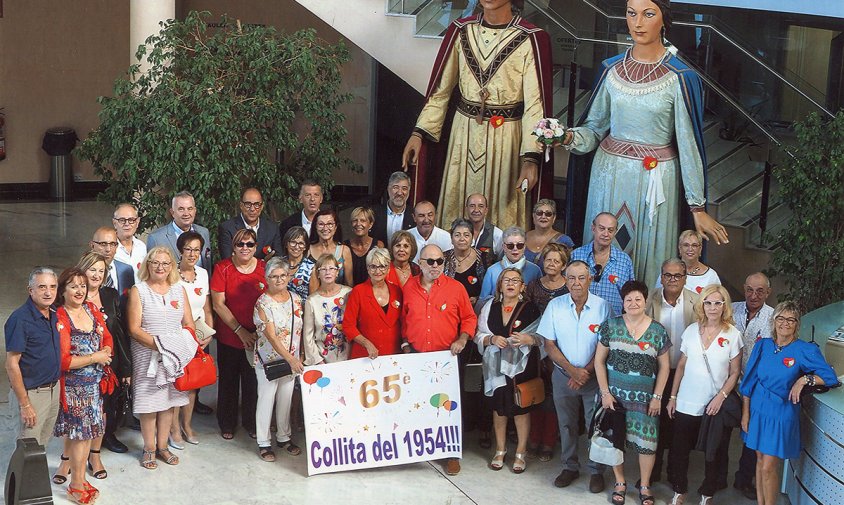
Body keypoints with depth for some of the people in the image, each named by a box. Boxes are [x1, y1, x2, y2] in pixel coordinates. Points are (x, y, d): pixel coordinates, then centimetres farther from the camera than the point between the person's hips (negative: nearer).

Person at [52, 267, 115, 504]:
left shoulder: (92, 309, 5)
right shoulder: (59, 318, -17)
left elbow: (107, 338, 13)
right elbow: (62, 360, -20)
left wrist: (105, 352, -9)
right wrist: (94, 358, -14)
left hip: (94, 382, 6)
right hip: (73, 385, -6)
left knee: (86, 430, 11)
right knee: (81, 431, 1)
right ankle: (77, 485, 15)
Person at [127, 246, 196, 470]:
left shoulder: (179, 290, 9)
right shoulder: (138, 291, -3)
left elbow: (189, 323, 9)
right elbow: (134, 329, -9)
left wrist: (185, 346, -9)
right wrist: (159, 345, -20)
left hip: (176, 357, 4)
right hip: (147, 355, -4)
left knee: (169, 401, 9)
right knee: (149, 401, -1)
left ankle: (162, 446, 20)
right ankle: (149, 449, 13)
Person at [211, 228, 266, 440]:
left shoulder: (264, 269, -2)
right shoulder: (223, 268, -8)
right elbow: (218, 305, -9)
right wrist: (240, 330, -13)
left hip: (256, 337, 1)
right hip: (229, 336, -1)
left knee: (253, 381, 10)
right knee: (228, 380, 12)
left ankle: (251, 423, 29)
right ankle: (227, 424, 29)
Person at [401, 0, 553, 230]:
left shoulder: (531, 39, -9)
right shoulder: (461, 31, 3)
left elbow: (535, 102, -12)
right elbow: (440, 89, 8)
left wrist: (531, 157, -20)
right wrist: (419, 132, 0)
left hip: (507, 137, -3)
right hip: (464, 133, 3)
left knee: (502, 209, 5)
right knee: (456, 205, 10)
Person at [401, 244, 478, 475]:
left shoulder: (455, 288, -2)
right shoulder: (408, 288, 4)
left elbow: (469, 318, 4)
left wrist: (462, 339, -10)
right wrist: (405, 343, 7)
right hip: (415, 356, 2)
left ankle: (452, 453, 12)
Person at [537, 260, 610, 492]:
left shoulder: (602, 306, -9)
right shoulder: (555, 306, -5)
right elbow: (549, 345, -3)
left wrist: (586, 371, -15)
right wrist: (572, 370, -13)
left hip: (593, 376, -2)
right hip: (563, 375, 2)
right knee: (567, 424, 13)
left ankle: (597, 471, 18)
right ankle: (570, 467, 28)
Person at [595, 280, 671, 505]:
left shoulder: (658, 331, -1)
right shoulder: (611, 326, -2)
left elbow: (663, 367, 4)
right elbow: (599, 360, 1)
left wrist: (657, 397, -1)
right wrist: (605, 392, -5)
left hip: (644, 398, 0)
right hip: (614, 395, 0)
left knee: (646, 442, 1)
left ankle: (645, 486, 20)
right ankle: (620, 482, 26)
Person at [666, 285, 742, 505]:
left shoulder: (733, 335, -5)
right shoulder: (691, 330, 2)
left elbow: (735, 372, -2)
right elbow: (681, 366, 8)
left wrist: (721, 397, -14)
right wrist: (672, 397, 6)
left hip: (715, 406, -2)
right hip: (686, 404, 2)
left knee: (714, 453, 8)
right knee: (679, 451, 6)